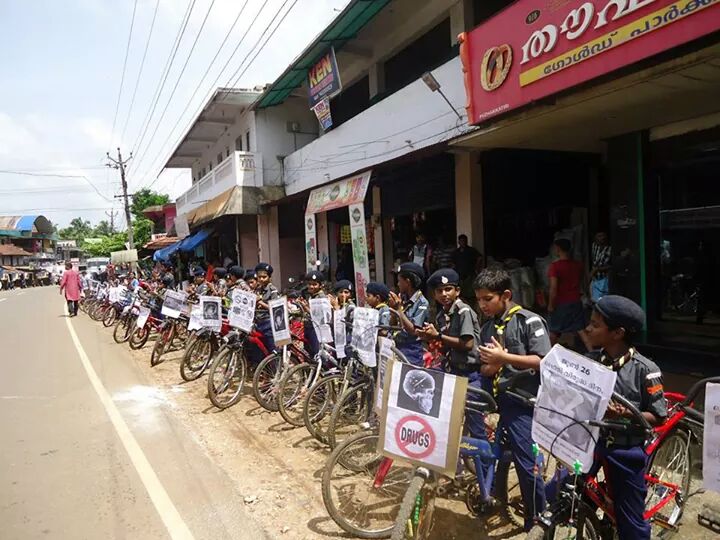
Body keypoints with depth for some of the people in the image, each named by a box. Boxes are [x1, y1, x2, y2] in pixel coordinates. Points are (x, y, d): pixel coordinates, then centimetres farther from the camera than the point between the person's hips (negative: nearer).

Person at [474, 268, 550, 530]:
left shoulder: (529, 321, -8)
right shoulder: (488, 328, 12)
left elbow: (542, 361, -15)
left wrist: (504, 357, -22)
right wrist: (490, 366, -9)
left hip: (521, 401, -6)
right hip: (497, 398, 6)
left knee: (526, 463, -1)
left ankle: (539, 519, 19)